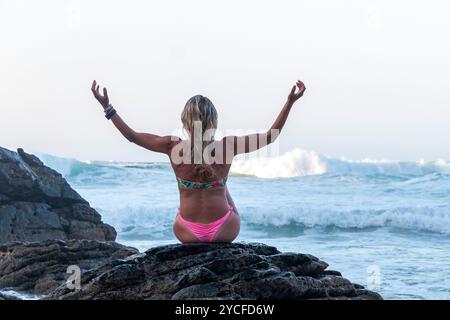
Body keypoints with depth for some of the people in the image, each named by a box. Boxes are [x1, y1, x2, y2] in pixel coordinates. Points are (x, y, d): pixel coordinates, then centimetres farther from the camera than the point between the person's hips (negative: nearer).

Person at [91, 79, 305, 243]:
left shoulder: (174, 148, -16)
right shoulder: (227, 147, -18)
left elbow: (132, 136, -4)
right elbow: (270, 136, -8)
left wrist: (107, 107, 4)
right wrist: (290, 102, -3)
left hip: (187, 233, 0)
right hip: (225, 232, 0)